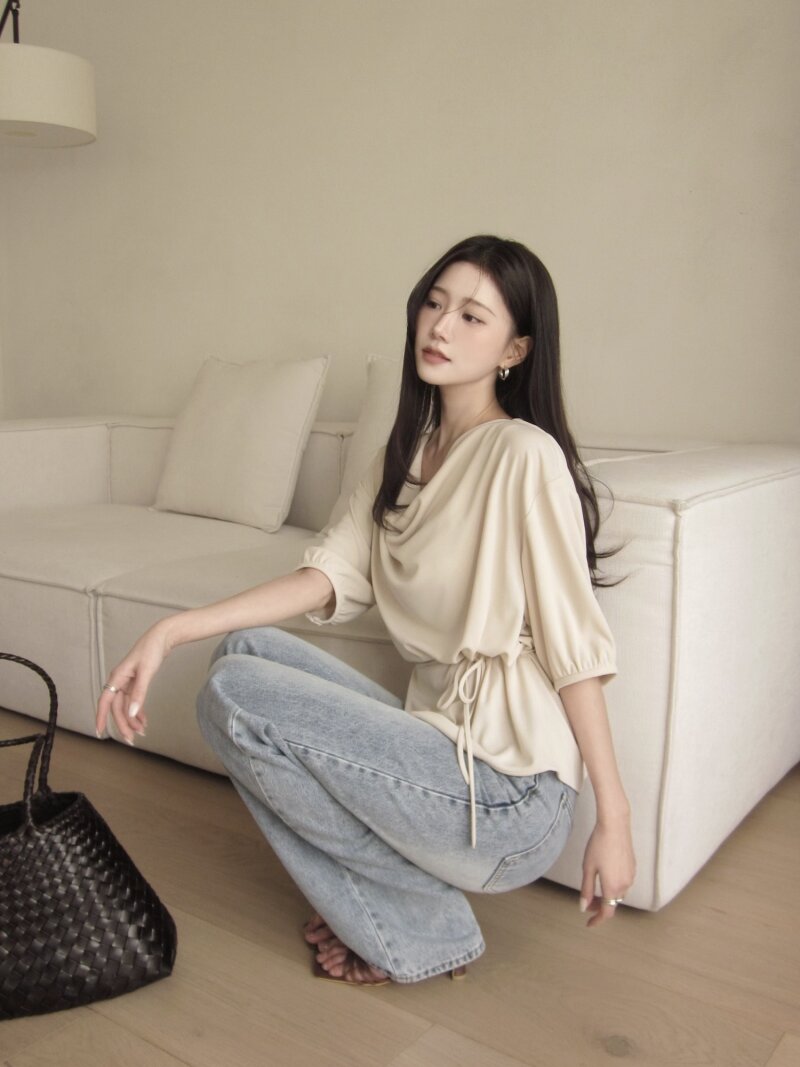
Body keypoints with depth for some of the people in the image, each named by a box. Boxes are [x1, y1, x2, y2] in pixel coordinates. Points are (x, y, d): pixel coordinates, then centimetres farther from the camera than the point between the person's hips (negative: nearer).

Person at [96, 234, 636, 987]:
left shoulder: (524, 455, -14)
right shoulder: (406, 454, 11)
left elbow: (575, 645, -15)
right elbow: (334, 573, 1)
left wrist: (613, 818, -13)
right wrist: (172, 631, -9)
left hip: (509, 793, -8)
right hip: (441, 734, 8)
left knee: (233, 698, -13)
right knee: (246, 649, 2)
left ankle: (421, 932, 3)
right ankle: (388, 901, 9)